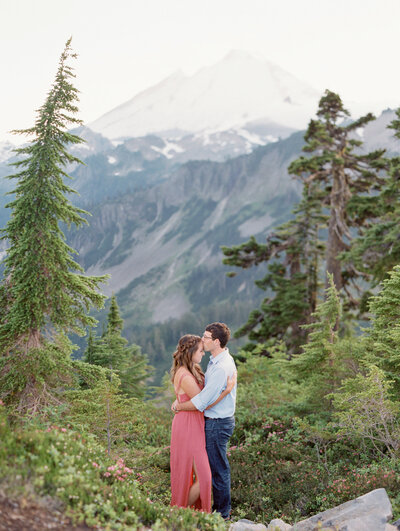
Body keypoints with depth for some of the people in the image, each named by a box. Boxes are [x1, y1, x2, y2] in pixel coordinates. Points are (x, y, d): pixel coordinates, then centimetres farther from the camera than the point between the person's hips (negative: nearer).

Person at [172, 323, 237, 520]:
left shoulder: (222, 367, -25)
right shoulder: (215, 360, 8)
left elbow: (201, 401, -25)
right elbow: (203, 386, 15)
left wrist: (179, 406, -9)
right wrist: (181, 399, 2)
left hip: (218, 423, -10)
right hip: (216, 421, 10)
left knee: (218, 468, 2)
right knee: (218, 466, 19)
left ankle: (222, 513, 16)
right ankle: (221, 507, 32)